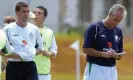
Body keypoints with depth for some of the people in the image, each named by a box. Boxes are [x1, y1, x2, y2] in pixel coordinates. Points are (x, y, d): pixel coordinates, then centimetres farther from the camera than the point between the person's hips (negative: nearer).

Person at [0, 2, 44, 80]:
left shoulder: (34, 29, 7)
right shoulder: (8, 29, -1)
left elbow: (40, 48, 16)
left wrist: (33, 53, -4)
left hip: (30, 66, 2)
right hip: (13, 66, -2)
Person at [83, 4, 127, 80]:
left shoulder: (118, 31, 10)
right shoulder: (94, 28, -7)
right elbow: (86, 49, -10)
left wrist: (117, 56, -7)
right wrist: (103, 54, -19)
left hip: (112, 71, 6)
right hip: (95, 69, -6)